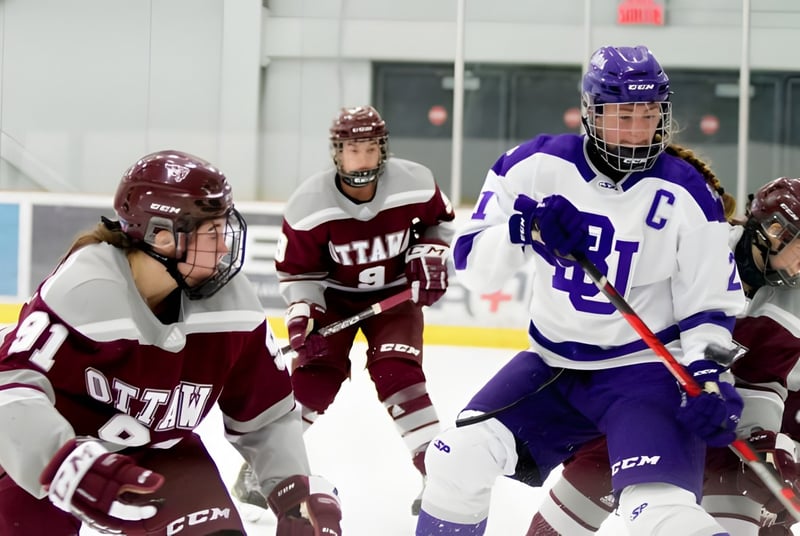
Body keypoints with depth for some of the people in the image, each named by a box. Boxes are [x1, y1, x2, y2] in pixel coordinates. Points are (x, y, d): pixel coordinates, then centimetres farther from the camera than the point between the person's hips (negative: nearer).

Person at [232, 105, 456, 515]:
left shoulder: (415, 184, -22)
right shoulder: (308, 204, -25)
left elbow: (439, 219, 1)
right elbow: (296, 269, -12)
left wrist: (430, 254, -14)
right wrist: (302, 314, -25)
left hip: (395, 293, 0)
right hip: (332, 295, 0)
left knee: (397, 371, -18)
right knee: (312, 375, -13)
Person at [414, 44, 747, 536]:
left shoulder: (687, 196, -10)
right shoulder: (538, 166, -7)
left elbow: (710, 304, -3)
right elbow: (471, 260, -4)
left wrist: (706, 373, -21)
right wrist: (521, 231, -24)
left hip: (646, 371, -3)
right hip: (551, 365, 4)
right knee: (460, 457, -10)